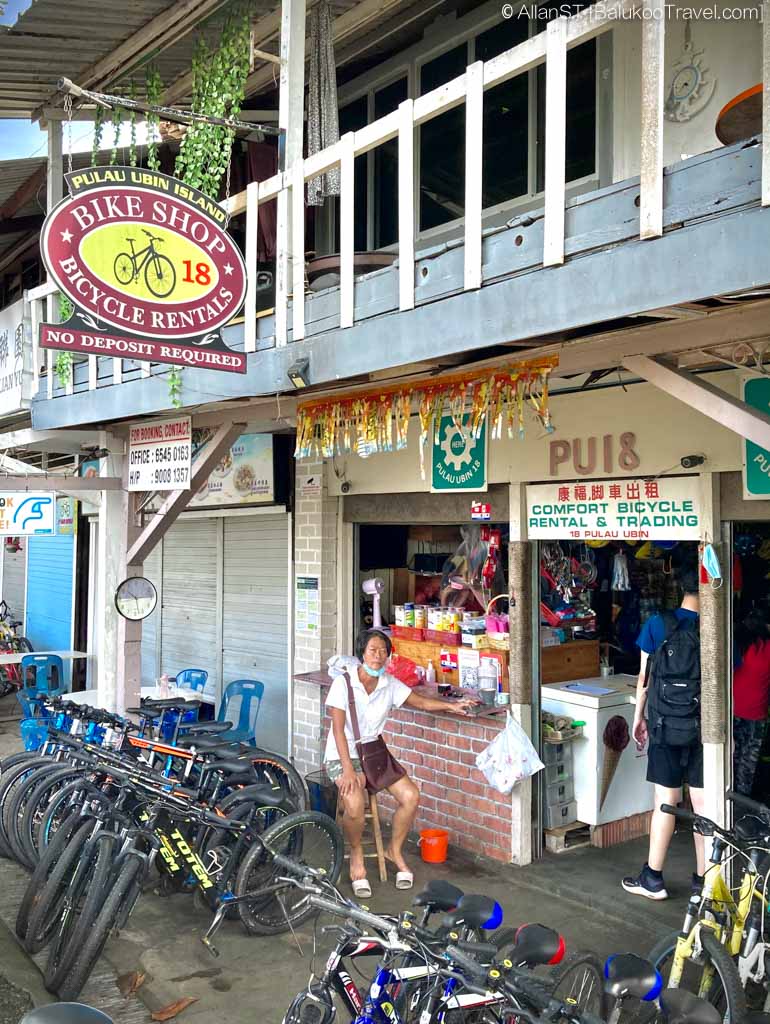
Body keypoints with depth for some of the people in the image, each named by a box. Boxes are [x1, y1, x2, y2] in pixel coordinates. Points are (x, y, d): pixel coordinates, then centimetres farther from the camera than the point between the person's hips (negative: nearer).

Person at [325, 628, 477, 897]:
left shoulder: (390, 685, 2)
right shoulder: (343, 683, -13)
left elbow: (422, 702, 4)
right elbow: (338, 730, -17)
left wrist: (452, 705, -13)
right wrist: (348, 770, -25)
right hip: (342, 756, -5)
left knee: (411, 796, -16)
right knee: (354, 805, -31)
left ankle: (395, 850, 11)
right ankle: (356, 854, 1)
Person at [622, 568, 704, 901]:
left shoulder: (657, 625, -5)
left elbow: (644, 677, -2)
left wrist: (639, 717, 11)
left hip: (665, 726, 0)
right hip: (704, 729, 1)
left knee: (665, 802, 5)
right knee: (703, 803, 8)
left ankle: (653, 879, 13)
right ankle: (703, 879, 18)